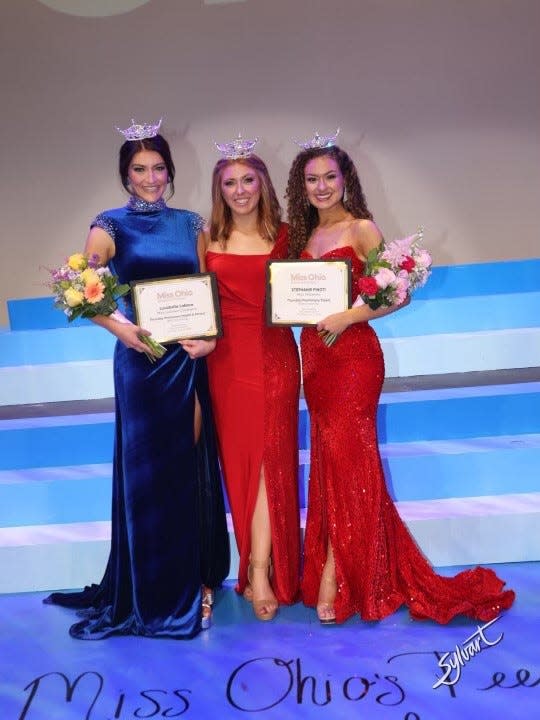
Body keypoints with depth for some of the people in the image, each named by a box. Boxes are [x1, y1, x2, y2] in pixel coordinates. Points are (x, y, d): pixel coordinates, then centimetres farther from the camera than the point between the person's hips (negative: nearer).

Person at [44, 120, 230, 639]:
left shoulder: (190, 223, 11)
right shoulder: (111, 225, 2)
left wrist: (212, 336, -8)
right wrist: (119, 326, -23)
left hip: (191, 357, 3)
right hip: (141, 357, -3)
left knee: (193, 469, 8)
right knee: (147, 471, 3)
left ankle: (194, 582, 24)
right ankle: (151, 594, 18)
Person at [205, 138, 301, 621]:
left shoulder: (283, 235, 6)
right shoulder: (209, 238, 6)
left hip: (275, 355, 0)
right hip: (228, 359, 1)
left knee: (271, 457, -4)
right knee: (240, 458, 4)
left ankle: (258, 570, 2)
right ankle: (263, 570, 18)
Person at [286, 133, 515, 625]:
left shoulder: (362, 229, -5)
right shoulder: (304, 235, 14)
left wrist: (347, 317, -19)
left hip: (353, 354, -6)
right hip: (314, 354, 6)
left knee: (344, 459, -5)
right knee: (332, 460, 10)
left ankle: (335, 581, 5)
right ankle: (336, 574, 22)